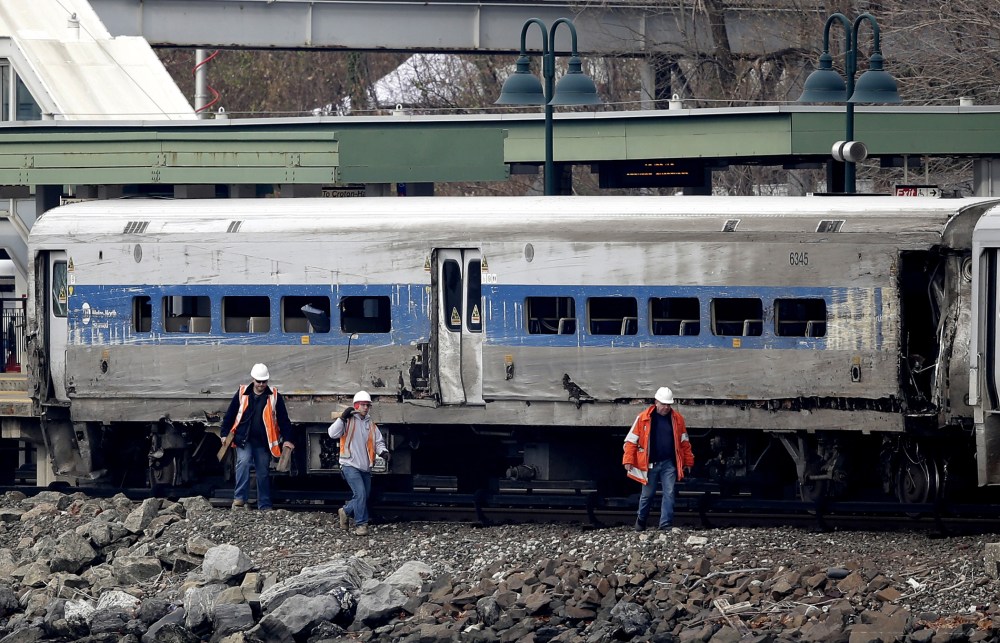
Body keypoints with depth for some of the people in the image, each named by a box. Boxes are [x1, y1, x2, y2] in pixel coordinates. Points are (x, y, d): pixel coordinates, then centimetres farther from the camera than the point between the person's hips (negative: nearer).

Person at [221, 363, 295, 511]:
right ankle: (240, 499, -25)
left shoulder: (274, 396, 3)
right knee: (243, 462, -24)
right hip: (244, 439, -1)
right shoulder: (242, 393, 4)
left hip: (263, 442, 1)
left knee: (263, 473, 7)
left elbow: (283, 419, 4)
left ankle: (265, 506, 16)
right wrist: (225, 434, 6)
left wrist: (287, 439, -3)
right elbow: (230, 415, 10)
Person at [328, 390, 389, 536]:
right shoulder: (348, 421, -3)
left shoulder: (371, 425, 14)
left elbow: (378, 442, 10)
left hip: (365, 467, 6)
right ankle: (361, 524, -10)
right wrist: (342, 417, -21)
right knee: (360, 493, -18)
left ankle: (345, 512, 35)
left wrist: (383, 452, -11)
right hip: (350, 465, -6)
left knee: (364, 497, 10)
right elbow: (333, 433, -14)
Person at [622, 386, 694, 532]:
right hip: (649, 464, -1)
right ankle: (641, 521, 31)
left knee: (669, 494, -6)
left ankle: (666, 525, -4)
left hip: (669, 464, 1)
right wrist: (628, 461, -9)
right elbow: (631, 440, -1)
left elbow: (684, 442, 10)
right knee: (647, 495, 10)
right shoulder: (643, 418, -3)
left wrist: (688, 462, 8)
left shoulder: (677, 419, 3)